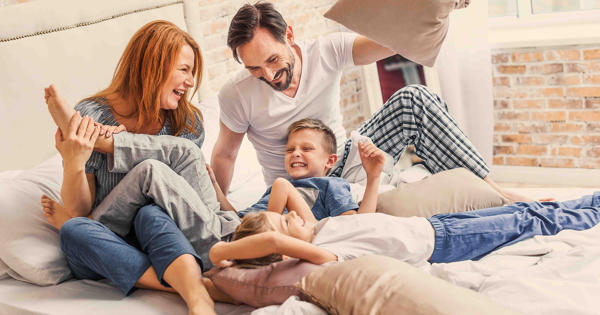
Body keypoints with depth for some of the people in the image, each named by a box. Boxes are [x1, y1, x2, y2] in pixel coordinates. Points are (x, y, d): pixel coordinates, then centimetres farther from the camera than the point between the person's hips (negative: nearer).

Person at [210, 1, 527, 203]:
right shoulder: (236, 95, -17)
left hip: (345, 162, 3)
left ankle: (490, 189, -14)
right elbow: (224, 154, -3)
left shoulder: (327, 51, -14)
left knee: (413, 100, -17)